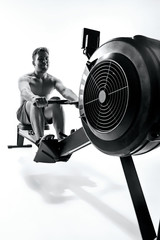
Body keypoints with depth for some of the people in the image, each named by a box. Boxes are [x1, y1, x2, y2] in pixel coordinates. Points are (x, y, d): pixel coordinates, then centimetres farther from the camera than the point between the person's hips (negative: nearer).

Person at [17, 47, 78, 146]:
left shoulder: (53, 80, 2)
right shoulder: (25, 79, -7)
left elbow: (64, 90, -19)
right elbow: (25, 91, -31)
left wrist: (77, 99, -43)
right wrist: (34, 98, -56)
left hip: (44, 114, 3)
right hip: (26, 114, -2)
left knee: (56, 102, -29)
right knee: (35, 103, -36)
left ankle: (61, 139, -38)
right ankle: (39, 140, -50)